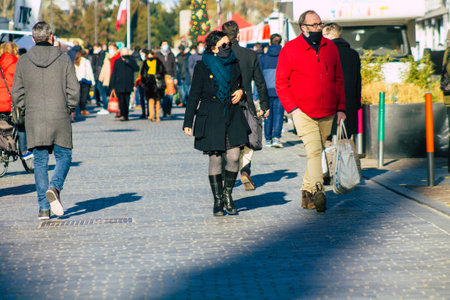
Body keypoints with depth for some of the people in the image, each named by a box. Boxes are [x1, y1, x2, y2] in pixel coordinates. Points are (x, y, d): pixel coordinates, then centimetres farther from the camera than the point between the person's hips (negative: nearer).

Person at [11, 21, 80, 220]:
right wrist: (70, 108, 13)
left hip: (34, 119, 2)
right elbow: (74, 89, -2)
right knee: (64, 157, 11)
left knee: (40, 162, 7)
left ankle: (44, 208, 3)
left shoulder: (23, 61, 2)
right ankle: (54, 188, -16)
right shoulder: (64, 59, -2)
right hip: (60, 118, -1)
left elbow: (17, 92, 4)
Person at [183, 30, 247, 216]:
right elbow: (194, 95, 0)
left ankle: (227, 194, 12)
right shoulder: (202, 67, -1)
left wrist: (241, 91, 2)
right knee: (215, 159, -1)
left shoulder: (235, 64, 9)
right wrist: (188, 122, -4)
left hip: (233, 116, 3)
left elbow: (242, 84, 27)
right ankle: (218, 201, 10)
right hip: (210, 118, -3)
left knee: (233, 157, -8)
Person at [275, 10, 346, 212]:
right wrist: (293, 108, -11)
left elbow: (338, 80, 16)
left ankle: (307, 193, 22)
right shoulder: (290, 50, -4)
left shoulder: (330, 47, 9)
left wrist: (340, 108, 11)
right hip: (303, 113, -5)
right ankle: (318, 191, -23)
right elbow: (281, 83, -2)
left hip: (328, 114, 5)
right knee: (313, 150, -19)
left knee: (317, 152, 10)